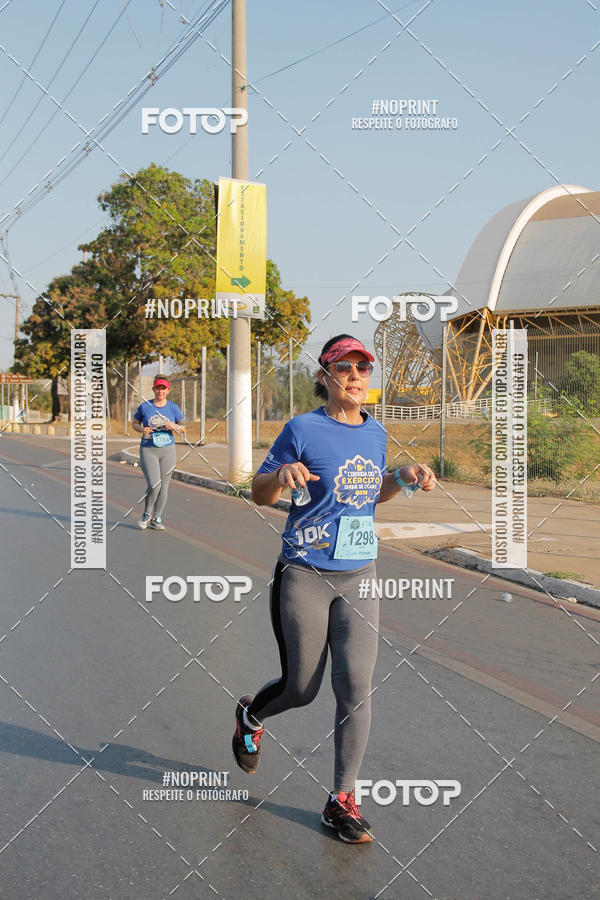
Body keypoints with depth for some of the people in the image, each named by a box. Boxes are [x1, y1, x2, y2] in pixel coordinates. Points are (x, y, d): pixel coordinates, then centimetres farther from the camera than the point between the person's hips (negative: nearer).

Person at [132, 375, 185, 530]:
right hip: (148, 450, -2)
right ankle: (147, 514, 10)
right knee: (154, 484, -15)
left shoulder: (173, 407, 4)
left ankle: (156, 519, 18)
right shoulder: (144, 406, 0)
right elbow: (135, 423, 12)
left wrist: (173, 426, -11)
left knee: (163, 486, 4)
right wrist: (142, 429, -9)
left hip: (168, 450, 2)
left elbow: (183, 429, 10)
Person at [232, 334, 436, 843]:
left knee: (356, 685, -6)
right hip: (304, 577, -4)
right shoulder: (304, 430, -9)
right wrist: (282, 474, -24)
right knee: (302, 688, 8)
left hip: (359, 577, 4)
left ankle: (342, 801, 8)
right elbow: (259, 494, -2)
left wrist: (404, 479, 2)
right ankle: (250, 715, 43)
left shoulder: (376, 434, 7)